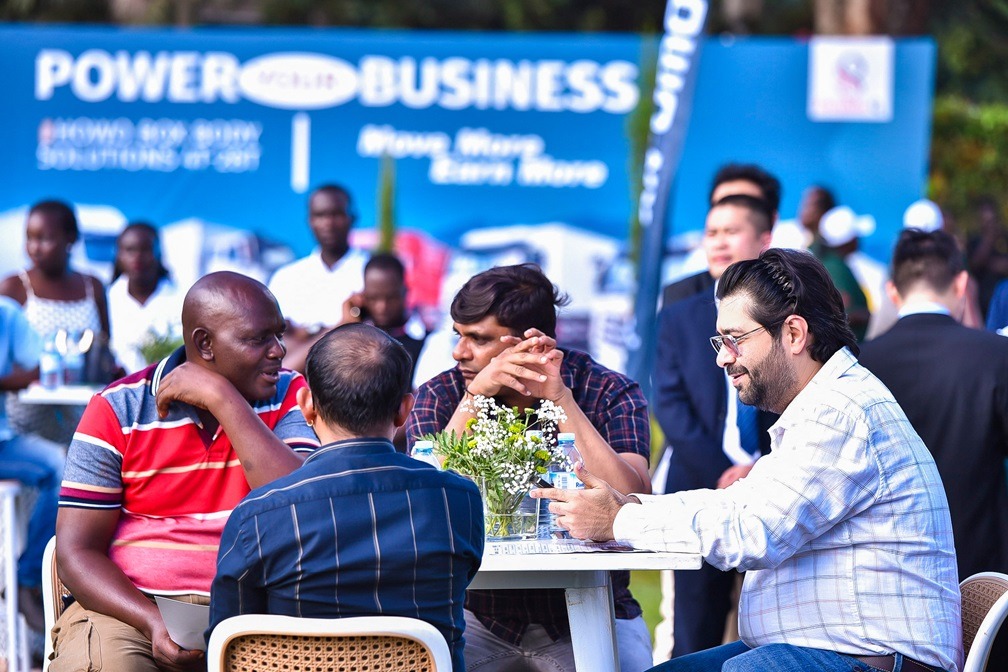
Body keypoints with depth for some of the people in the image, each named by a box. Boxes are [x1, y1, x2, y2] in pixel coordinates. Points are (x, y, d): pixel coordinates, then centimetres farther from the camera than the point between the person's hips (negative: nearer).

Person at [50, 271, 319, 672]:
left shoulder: (290, 396, 7)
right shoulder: (119, 410, 2)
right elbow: (76, 552, -2)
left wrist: (223, 398, -12)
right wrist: (153, 621, -20)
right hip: (127, 606, -1)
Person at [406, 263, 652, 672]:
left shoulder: (609, 394, -6)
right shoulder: (440, 395, -1)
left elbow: (630, 503, -22)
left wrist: (561, 398, -23)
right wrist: (475, 396, -23)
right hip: (479, 617, 1)